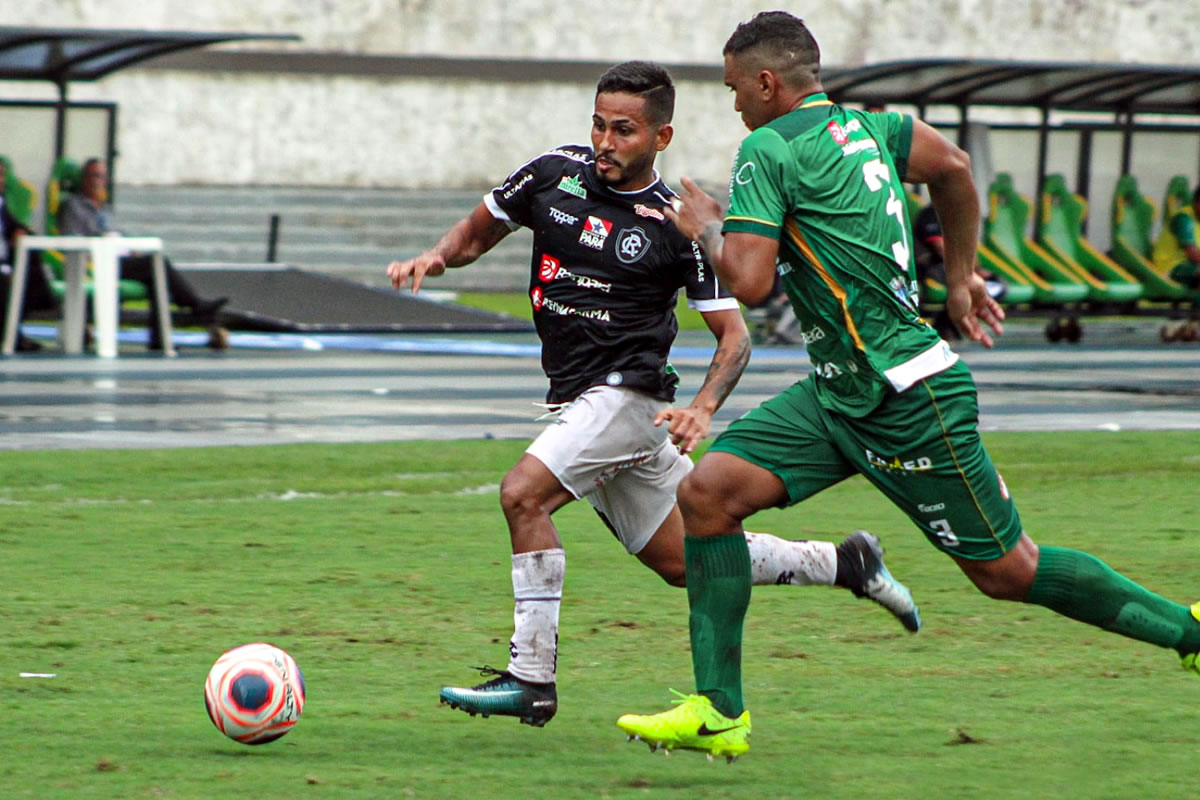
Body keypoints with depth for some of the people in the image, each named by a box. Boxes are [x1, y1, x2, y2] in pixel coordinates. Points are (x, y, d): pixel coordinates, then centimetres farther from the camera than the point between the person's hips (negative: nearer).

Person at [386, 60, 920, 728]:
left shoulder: (678, 224, -9)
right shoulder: (555, 174, 3)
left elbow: (734, 334, -5)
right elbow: (479, 232, 17)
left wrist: (703, 409, -22)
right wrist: (435, 259, -5)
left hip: (629, 392, -6)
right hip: (578, 398, 6)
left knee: (523, 494, -23)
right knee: (685, 562, 12)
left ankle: (532, 678, -18)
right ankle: (845, 563, 29)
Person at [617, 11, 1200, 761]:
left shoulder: (768, 149, -15)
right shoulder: (863, 126, 10)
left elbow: (749, 280, -22)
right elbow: (952, 166, 25)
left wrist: (708, 230, -2)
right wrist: (961, 277, 33)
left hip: (907, 398, -9)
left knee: (1008, 570, 2)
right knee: (707, 493, -2)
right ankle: (718, 713, -2)